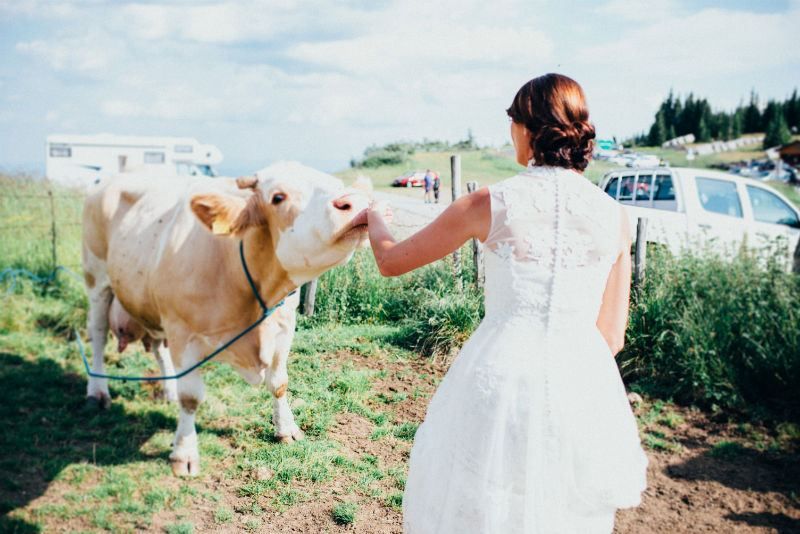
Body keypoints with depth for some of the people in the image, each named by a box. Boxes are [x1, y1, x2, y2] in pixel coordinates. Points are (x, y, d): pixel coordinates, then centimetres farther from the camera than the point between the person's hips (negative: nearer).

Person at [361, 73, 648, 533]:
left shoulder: (489, 205, -4)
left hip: (500, 378, -3)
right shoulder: (614, 216, 3)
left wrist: (375, 221, 29)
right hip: (584, 384, 3)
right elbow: (612, 335, 7)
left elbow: (391, 262, 8)